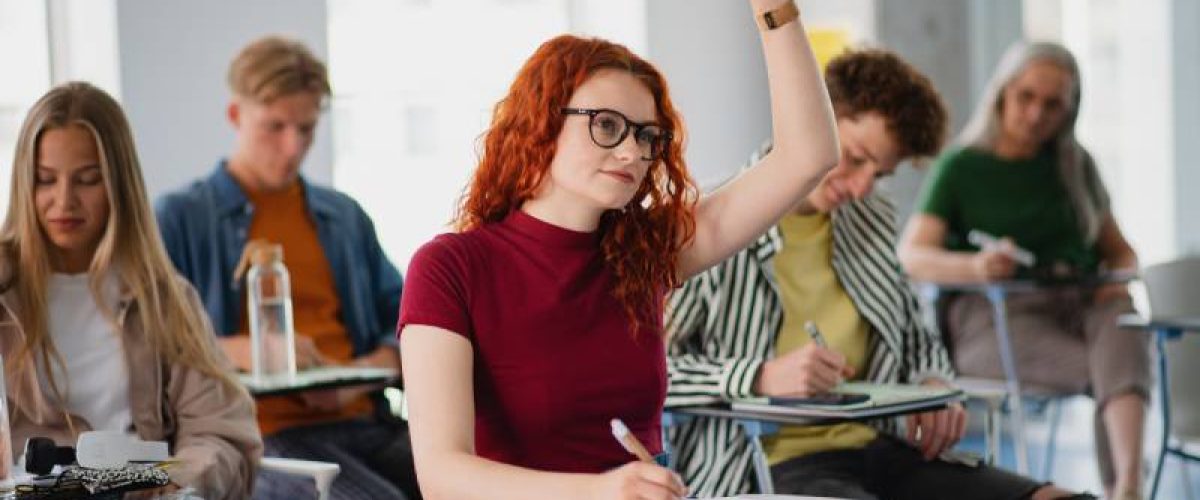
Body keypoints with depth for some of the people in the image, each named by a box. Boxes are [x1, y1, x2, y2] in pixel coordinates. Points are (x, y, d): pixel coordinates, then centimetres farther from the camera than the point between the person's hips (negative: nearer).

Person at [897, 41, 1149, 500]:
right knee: (1109, 372, -32)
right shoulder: (962, 166, 6)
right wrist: (975, 267, -27)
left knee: (1123, 325, -35)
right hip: (996, 317, -3)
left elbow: (1118, 249, 24)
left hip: (1080, 305, 3)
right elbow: (911, 255, -5)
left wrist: (1121, 279, -2)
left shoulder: (1075, 165, 19)